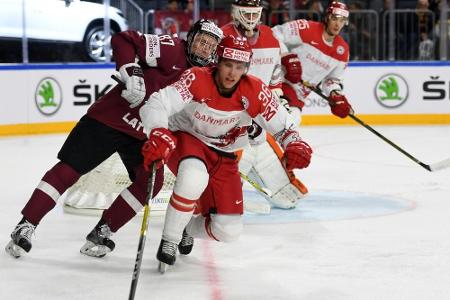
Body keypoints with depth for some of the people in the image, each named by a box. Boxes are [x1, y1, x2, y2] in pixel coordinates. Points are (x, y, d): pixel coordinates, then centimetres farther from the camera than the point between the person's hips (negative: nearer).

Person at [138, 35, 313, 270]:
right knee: (194, 178, -41)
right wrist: (158, 134, -54)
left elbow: (283, 125, -8)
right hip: (185, 140, -4)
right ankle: (169, 241, -18)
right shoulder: (196, 79, -25)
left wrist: (294, 145, -30)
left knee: (229, 231, -4)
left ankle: (188, 228, 31)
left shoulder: (255, 91, -15)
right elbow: (155, 106, -34)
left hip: (223, 157, 4)